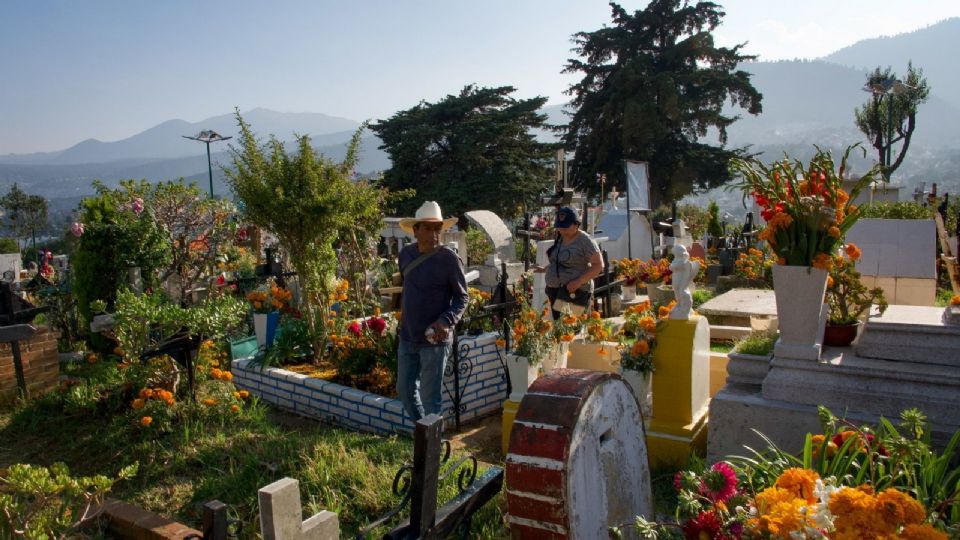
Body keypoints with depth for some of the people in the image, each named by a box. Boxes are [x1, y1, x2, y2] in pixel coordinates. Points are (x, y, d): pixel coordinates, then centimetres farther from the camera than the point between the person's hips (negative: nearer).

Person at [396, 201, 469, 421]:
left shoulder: (449, 259, -13)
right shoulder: (405, 254, 4)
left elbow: (461, 297, -9)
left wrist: (446, 322, -24)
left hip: (435, 339, -6)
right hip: (407, 337, 6)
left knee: (430, 397, 2)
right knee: (405, 390, 16)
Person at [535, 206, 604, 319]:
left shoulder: (585, 241, -8)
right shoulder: (560, 238, 15)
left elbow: (599, 265, -11)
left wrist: (579, 281, -19)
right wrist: (545, 268, 17)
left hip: (574, 292, -8)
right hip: (553, 290, 8)